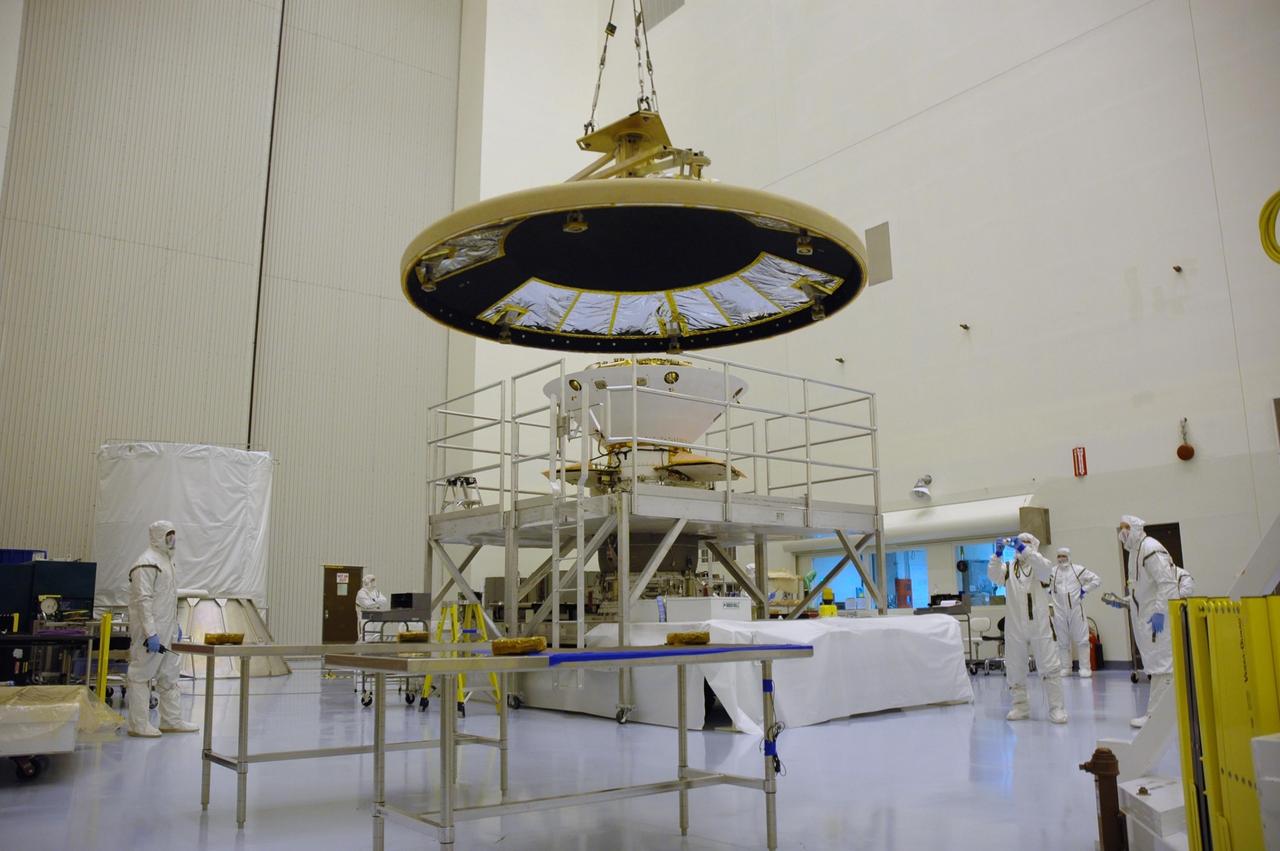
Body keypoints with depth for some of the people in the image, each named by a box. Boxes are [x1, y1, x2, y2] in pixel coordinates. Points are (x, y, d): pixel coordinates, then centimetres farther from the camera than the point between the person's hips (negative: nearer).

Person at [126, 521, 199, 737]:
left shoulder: (166, 560, 15)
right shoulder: (147, 563, -15)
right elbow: (143, 600, -21)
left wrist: (175, 626, 21)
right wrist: (150, 633, -25)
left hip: (167, 631, 10)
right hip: (150, 632, -10)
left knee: (169, 676, 14)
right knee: (141, 676, 0)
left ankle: (172, 720, 22)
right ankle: (138, 725, 7)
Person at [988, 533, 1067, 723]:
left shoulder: (1040, 566, 4)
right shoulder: (1008, 569, 10)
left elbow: (1045, 569, -20)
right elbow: (993, 576, -8)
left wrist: (1025, 549, -29)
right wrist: (998, 554, -24)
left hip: (1040, 626, -2)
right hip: (1015, 627, 3)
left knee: (1049, 668, -4)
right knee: (1015, 668, 8)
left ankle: (1057, 708, 1)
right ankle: (1021, 706, 19)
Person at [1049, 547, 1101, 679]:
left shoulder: (1078, 569, 0)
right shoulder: (1051, 572, 5)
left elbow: (1096, 579, 3)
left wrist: (1084, 590, -3)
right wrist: (1049, 591, 5)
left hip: (1076, 610, -2)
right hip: (1059, 611, 2)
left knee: (1081, 639, 0)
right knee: (1062, 640, 7)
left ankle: (1085, 668, 5)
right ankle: (1065, 668, 16)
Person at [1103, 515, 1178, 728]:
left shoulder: (1150, 549, -13)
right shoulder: (1136, 551, 17)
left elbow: (1167, 583, -21)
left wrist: (1159, 612, -25)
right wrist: (1123, 602, 15)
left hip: (1159, 618, -10)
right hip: (1146, 617, 10)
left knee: (1160, 665, -7)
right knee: (1156, 664, 13)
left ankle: (1154, 714, -6)